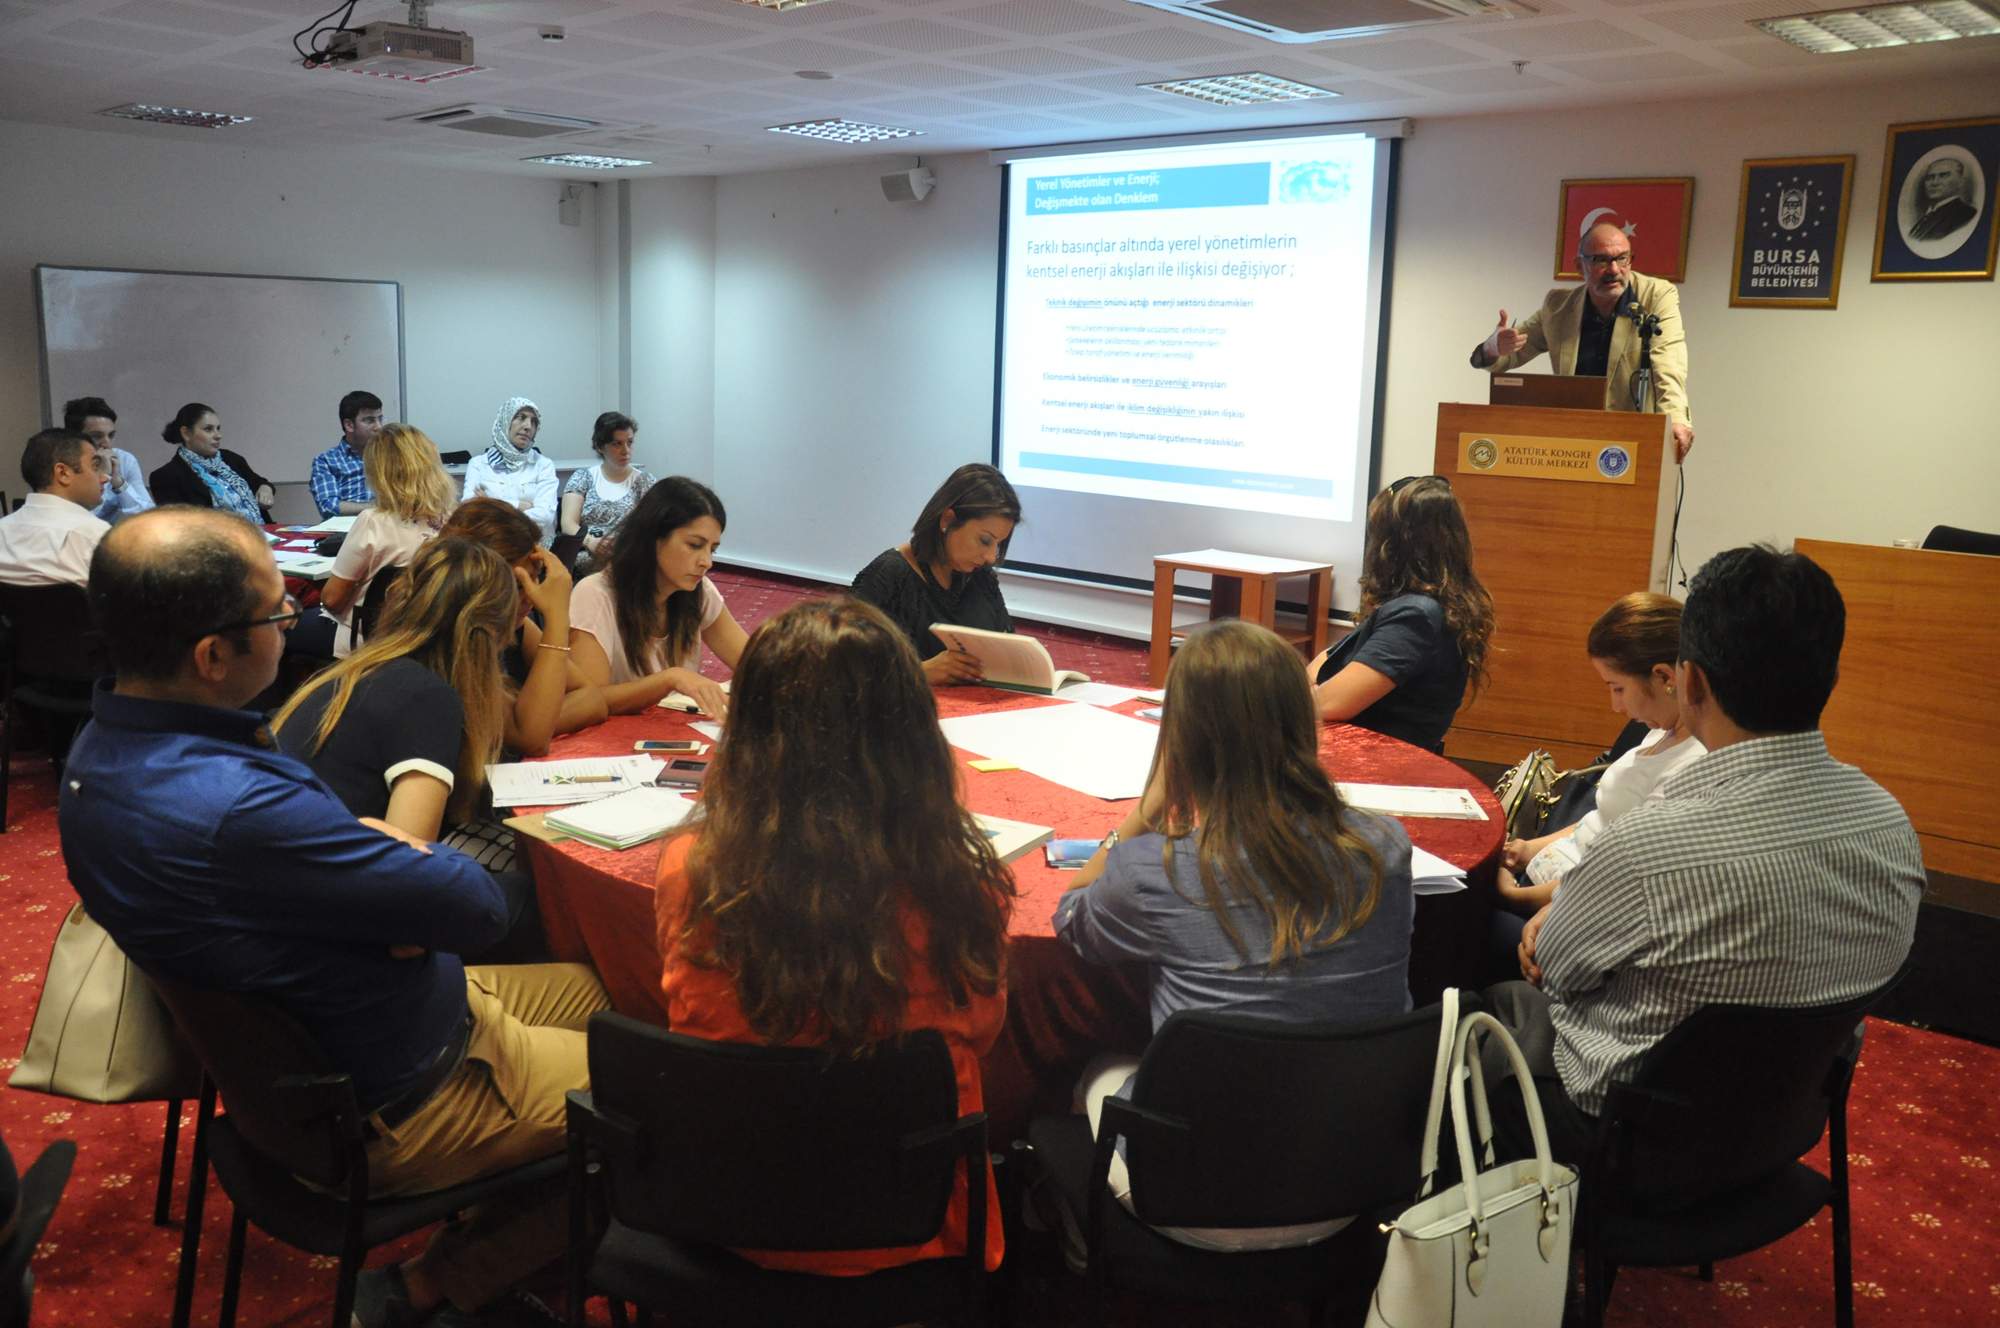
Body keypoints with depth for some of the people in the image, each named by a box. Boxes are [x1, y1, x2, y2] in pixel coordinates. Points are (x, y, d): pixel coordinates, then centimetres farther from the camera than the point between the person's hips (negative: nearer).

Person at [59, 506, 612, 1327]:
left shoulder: (102, 748, -4)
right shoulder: (238, 812, -37)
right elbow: (482, 909, -27)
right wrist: (394, 843, -8)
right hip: (393, 1109, -9)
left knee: (582, 990, 24)